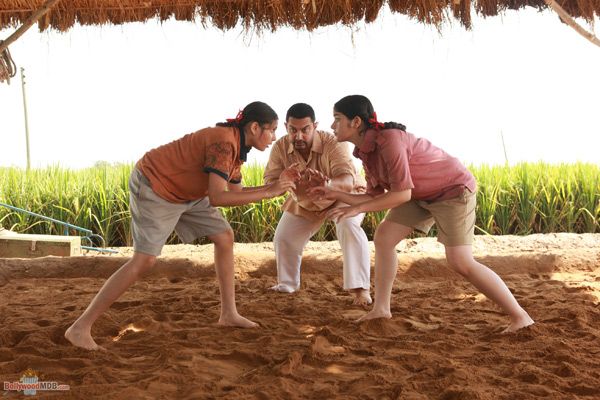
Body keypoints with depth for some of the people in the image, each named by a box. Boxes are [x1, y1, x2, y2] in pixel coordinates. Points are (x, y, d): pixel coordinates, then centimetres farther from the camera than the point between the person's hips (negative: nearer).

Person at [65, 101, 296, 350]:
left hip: (183, 191, 10)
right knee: (145, 259, -17)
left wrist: (275, 187, 1)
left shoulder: (236, 147, 2)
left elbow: (236, 193, 11)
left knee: (224, 236, 6)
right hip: (152, 184, -10)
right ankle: (80, 327, -12)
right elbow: (217, 198, -36)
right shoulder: (224, 143, -28)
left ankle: (228, 313, 15)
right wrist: (268, 192, -30)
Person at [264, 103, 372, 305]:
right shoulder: (280, 148, -24)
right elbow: (270, 183, -29)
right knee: (283, 239, 4)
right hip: (304, 202, 5)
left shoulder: (332, 143, -37)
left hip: (344, 196, -5)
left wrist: (328, 183, -73)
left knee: (349, 228, -32)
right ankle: (286, 285, 32)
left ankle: (360, 289, -27)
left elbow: (348, 181, -49)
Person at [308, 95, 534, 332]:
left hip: (453, 189, -9)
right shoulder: (365, 150, -2)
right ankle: (381, 308, 13)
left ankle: (520, 317, -8)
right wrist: (335, 195, -5)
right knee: (383, 237, 3)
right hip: (423, 195, 9)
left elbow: (402, 194, -29)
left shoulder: (389, 140, -30)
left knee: (460, 263, -16)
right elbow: (376, 197, 2)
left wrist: (357, 209, -28)